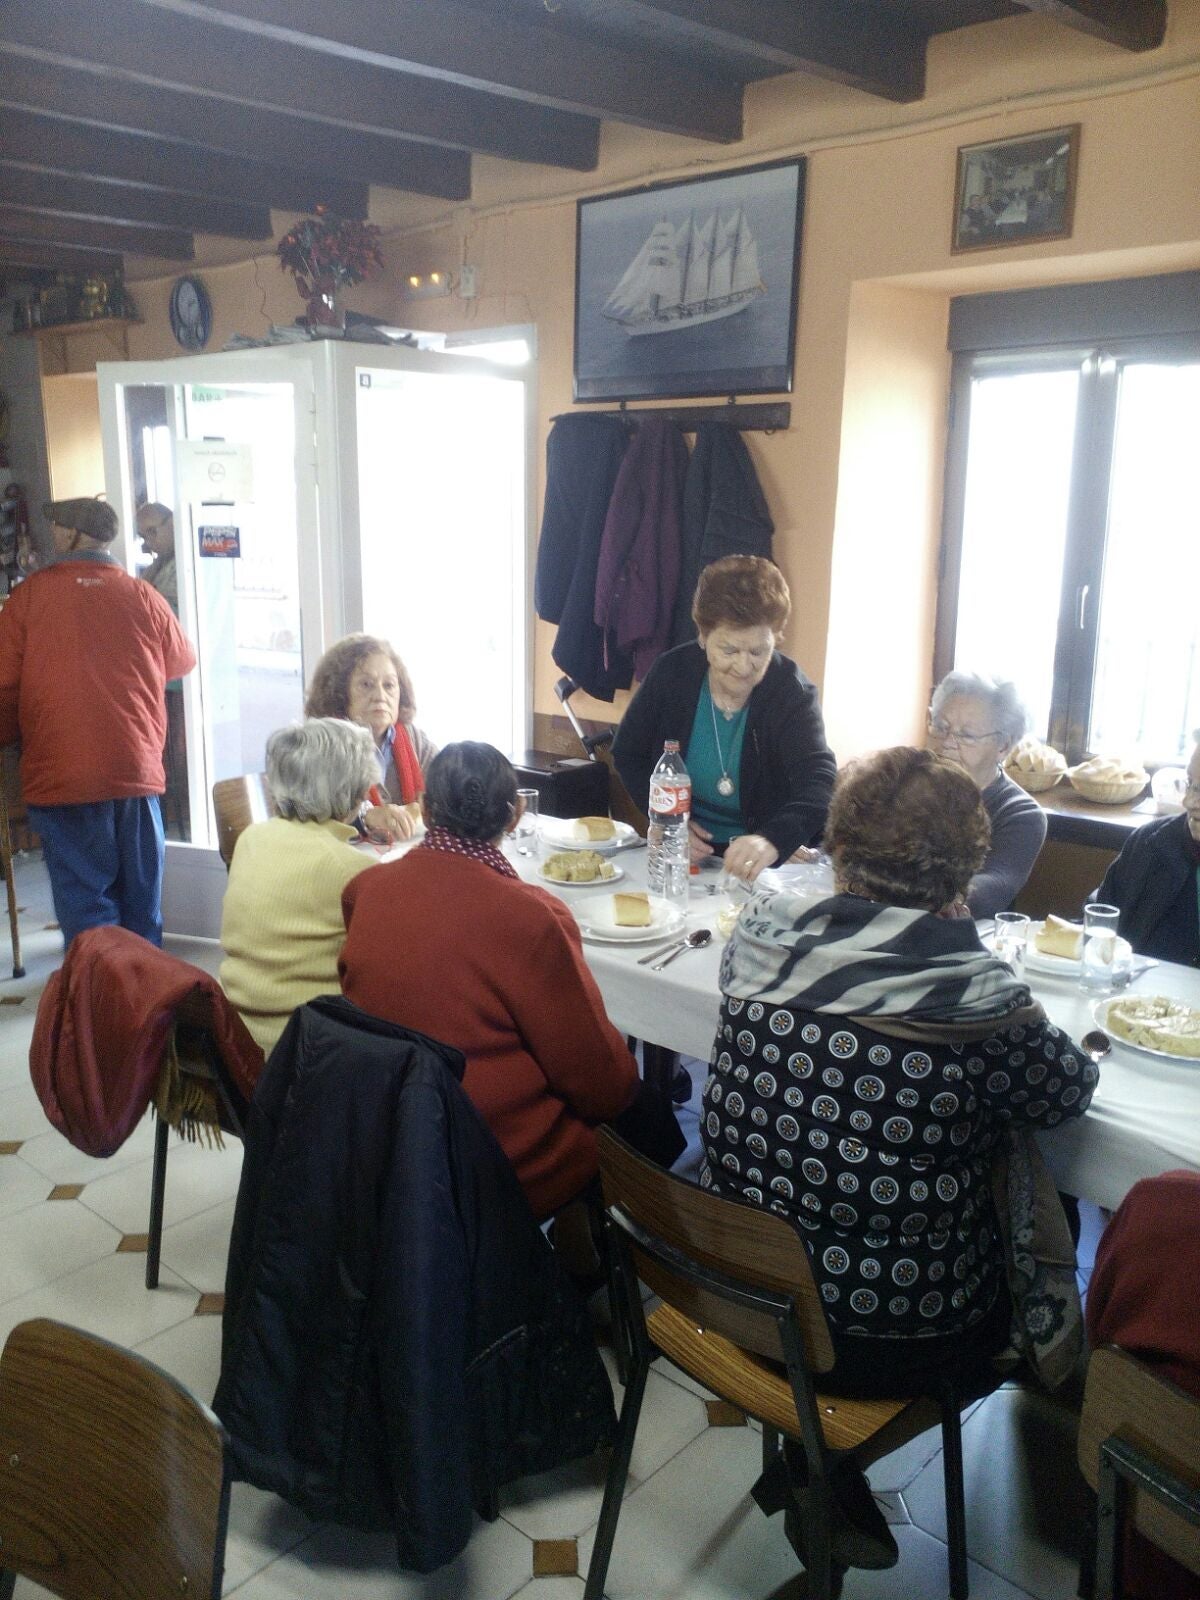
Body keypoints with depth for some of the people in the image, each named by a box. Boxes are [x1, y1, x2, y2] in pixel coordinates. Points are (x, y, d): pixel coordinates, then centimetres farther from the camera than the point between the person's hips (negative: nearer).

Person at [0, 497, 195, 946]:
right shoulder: (144, 597, 3)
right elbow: (182, 663, 19)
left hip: (60, 777, -2)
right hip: (138, 774, 2)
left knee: (84, 908, 4)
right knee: (141, 905, 14)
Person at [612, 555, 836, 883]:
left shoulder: (793, 695, -13)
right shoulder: (672, 673, -6)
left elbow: (820, 785, -27)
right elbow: (628, 754, 6)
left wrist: (772, 841, -48)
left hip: (764, 866, -2)